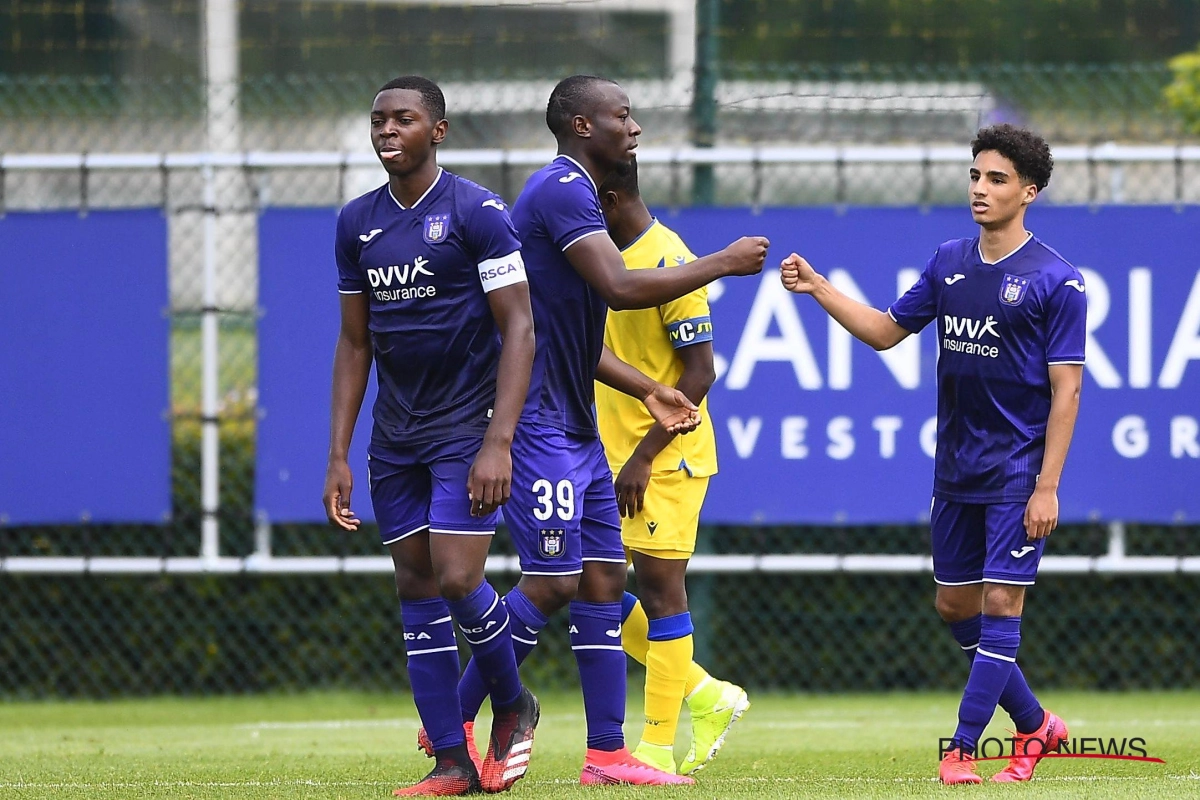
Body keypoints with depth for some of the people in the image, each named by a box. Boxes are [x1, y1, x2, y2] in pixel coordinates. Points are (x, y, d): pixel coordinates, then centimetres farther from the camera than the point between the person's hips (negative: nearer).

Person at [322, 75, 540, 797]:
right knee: (416, 590, 2)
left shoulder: (478, 213, -10)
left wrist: (498, 444, -21)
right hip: (396, 435, 6)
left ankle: (514, 706, 12)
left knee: (456, 578, -15)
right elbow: (355, 342, 13)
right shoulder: (357, 223, 7)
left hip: (467, 427, -6)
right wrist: (338, 456, 7)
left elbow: (519, 329, -13)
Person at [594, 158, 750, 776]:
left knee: (658, 588, -5)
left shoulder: (668, 263, -16)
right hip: (609, 454, 9)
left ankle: (658, 747, 0)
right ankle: (707, 697, 18)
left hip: (664, 457, -9)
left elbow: (699, 372, -17)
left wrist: (643, 457, -19)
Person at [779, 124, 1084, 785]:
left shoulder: (1056, 281, -10)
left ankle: (961, 749, -6)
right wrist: (818, 289, 3)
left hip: (1017, 474, -7)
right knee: (955, 606, 11)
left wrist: (1047, 488, -16)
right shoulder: (949, 264, 8)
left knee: (1001, 602, -8)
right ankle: (1035, 724, 26)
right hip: (955, 474, 7)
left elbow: (1065, 389, -11)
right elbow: (886, 331, 17)